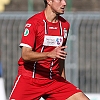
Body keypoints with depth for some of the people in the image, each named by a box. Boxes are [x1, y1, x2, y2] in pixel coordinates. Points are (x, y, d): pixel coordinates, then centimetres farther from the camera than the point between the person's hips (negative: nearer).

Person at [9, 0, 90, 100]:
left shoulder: (65, 25, 9)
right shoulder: (33, 22, -10)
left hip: (53, 80, 5)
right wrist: (49, 54, -32)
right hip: (29, 79, -5)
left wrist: (63, 80, 21)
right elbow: (25, 55, -19)